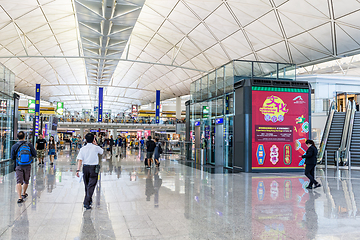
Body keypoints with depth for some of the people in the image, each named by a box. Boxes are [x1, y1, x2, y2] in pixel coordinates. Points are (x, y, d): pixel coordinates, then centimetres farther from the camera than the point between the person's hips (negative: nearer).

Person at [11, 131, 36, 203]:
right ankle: (24, 194, 36)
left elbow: (12, 158, -1)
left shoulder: (14, 146, -7)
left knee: (19, 182, -5)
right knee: (26, 181, 19)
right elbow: (34, 155, -3)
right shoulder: (29, 145, -5)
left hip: (19, 166, -1)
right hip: (27, 166, 2)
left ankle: (20, 197, -17)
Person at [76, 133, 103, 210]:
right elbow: (102, 151, 15)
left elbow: (80, 160, -7)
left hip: (85, 168, 4)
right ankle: (86, 203, -11)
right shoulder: (96, 148, -7)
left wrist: (78, 170, -6)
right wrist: (96, 144, 14)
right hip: (94, 168, -4)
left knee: (87, 185, 17)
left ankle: (89, 200, 33)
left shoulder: (83, 149, -1)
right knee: (91, 186, -3)